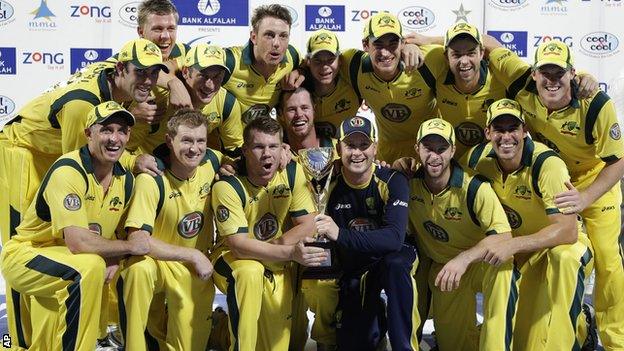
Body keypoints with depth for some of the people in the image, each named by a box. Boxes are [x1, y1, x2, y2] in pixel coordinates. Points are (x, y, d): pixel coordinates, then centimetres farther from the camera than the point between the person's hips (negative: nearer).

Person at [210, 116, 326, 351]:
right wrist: (291, 252, -38)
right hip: (232, 259, -2)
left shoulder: (293, 173, -9)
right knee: (250, 272, -37)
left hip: (275, 261, 3)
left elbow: (308, 225, -9)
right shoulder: (227, 186, -21)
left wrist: (262, 250, -20)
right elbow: (238, 245, -27)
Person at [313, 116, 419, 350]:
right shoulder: (330, 185, -9)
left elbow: (395, 238, -34)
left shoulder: (392, 182, -20)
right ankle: (375, 317, 30)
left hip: (394, 258, -3)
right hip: (354, 268, 3)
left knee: (395, 264, -38)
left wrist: (340, 234, -46)